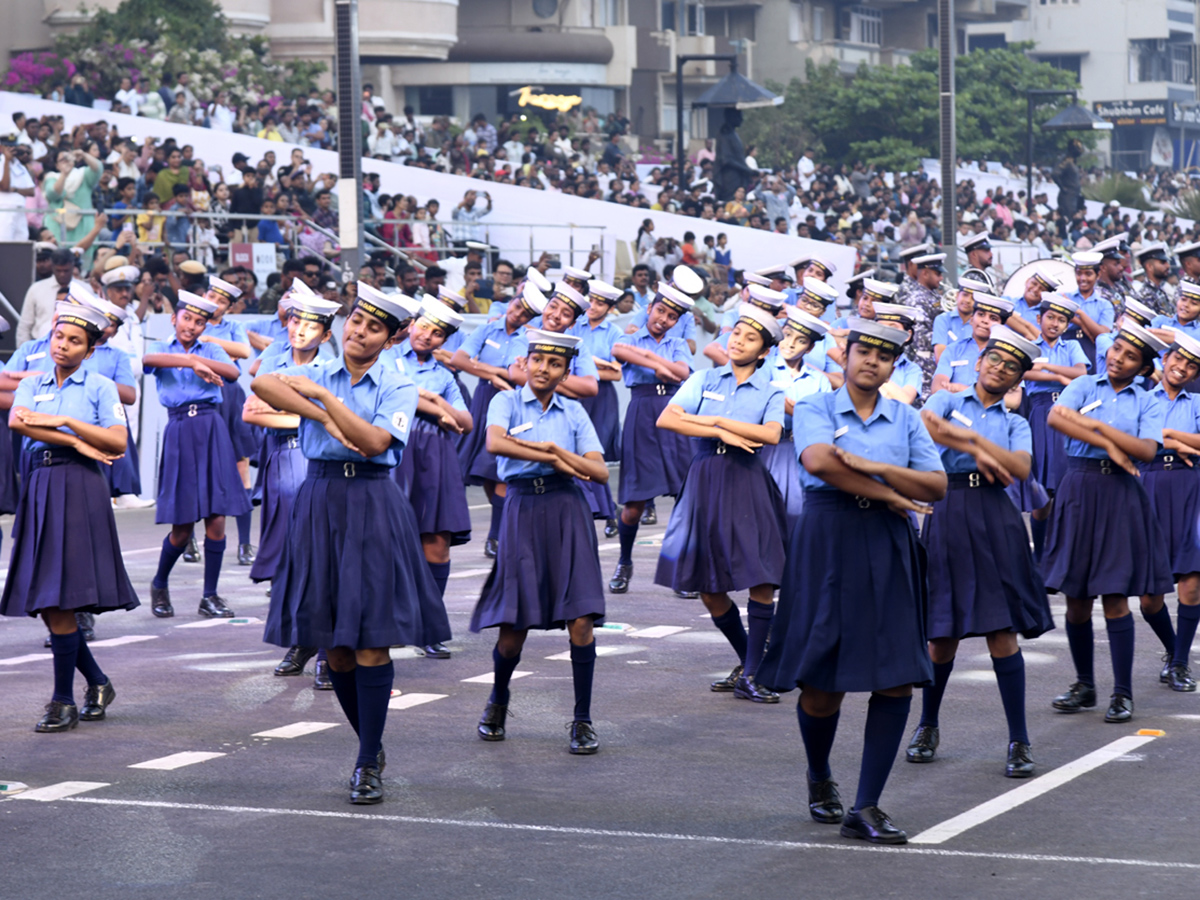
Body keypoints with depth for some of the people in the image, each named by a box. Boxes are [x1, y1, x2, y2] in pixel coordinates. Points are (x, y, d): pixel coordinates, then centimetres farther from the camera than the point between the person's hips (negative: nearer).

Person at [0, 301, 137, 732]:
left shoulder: (99, 386, 5)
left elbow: (118, 441, -7)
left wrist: (63, 422, -11)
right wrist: (77, 443, -12)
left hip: (79, 488, -5)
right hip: (40, 486, 5)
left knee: (59, 602, -10)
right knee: (45, 602, 3)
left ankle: (64, 701, -3)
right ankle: (98, 683, 19)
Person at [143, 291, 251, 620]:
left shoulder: (212, 351, 14)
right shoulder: (162, 348, 10)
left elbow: (232, 372, -8)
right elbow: (148, 359, -16)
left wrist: (198, 358, -14)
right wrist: (191, 362, -24)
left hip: (211, 431, 2)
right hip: (180, 432, -2)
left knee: (216, 519, -4)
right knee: (182, 527, 0)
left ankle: (210, 597, 6)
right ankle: (159, 586, 24)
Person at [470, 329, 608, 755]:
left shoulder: (573, 412, 12)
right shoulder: (507, 401, 6)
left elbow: (600, 472, 3)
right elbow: (494, 443, -16)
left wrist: (555, 449, -7)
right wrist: (554, 459, -13)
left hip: (567, 511, 1)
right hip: (523, 508, -1)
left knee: (580, 620, -10)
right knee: (513, 627, -1)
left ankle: (582, 720, -1)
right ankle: (497, 702, 27)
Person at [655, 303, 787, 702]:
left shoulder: (770, 392, 7)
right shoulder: (704, 380, 10)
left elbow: (771, 434, -14)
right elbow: (666, 419, -5)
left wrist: (715, 420, -11)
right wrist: (722, 434, -11)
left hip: (747, 485, -2)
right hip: (704, 481, 2)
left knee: (761, 579, -12)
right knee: (708, 588, 4)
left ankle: (750, 676, -7)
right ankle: (746, 660, 24)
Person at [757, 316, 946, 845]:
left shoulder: (905, 419, 13)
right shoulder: (815, 409, 4)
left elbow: (937, 486, 2)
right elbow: (819, 461, -18)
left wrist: (874, 467, -12)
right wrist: (888, 494, -13)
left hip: (887, 547, 3)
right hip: (828, 542, -3)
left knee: (897, 679, -7)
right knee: (822, 686, -1)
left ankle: (865, 809, 0)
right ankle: (819, 778, 30)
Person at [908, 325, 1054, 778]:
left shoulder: (1015, 424, 16)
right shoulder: (948, 400, 13)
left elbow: (1020, 468, -4)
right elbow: (925, 425, -12)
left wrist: (967, 436, -6)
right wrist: (978, 451, -10)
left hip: (995, 520, 1)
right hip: (948, 515, -1)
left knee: (1002, 631, -6)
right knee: (942, 634, 3)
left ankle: (1019, 741, -3)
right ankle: (928, 727, 23)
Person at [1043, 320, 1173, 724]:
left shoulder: (1147, 403, 6)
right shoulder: (1084, 386, 8)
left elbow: (1147, 450, -10)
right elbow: (1056, 417, -12)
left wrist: (1098, 425, -11)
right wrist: (1108, 445, -14)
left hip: (1119, 494, -2)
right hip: (1078, 489, 2)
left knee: (1114, 596, -5)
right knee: (1076, 596, 5)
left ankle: (1123, 693, 0)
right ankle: (1084, 686, 19)